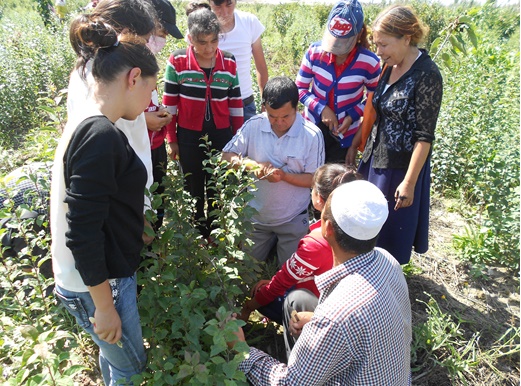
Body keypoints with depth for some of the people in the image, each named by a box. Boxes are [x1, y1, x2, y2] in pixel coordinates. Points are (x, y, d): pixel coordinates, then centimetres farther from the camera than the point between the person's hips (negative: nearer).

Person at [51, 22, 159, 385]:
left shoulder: (87, 126, 4)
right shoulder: (101, 136, -26)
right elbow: (83, 234, -26)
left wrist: (135, 229, 26)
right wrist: (104, 307, -18)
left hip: (108, 270, 9)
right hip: (98, 283, -9)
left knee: (114, 357, 27)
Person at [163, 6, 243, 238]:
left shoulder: (229, 63, -2)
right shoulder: (177, 61, -9)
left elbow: (235, 104, 5)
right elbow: (169, 104, -2)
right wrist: (172, 140, 0)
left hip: (221, 136, 2)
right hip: (189, 137, -1)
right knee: (193, 189, 14)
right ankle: (197, 235, 33)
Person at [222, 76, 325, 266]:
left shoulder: (312, 135, -19)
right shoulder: (253, 125, -14)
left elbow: (314, 179, -14)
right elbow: (227, 155, -7)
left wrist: (284, 175, -31)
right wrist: (251, 164, -26)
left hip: (293, 220, -2)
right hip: (256, 215, 2)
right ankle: (270, 246, 47)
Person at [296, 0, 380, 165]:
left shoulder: (369, 63, -15)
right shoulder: (315, 52, -12)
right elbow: (300, 89, -4)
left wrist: (352, 116, -17)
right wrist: (321, 108, -19)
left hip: (345, 136, -1)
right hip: (312, 128, 2)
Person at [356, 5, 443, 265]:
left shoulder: (426, 75, -18)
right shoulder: (391, 67, 3)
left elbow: (424, 136, -20)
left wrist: (409, 182, -21)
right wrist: (358, 144, 12)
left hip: (401, 165, -7)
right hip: (376, 158, 7)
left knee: (393, 227, 10)